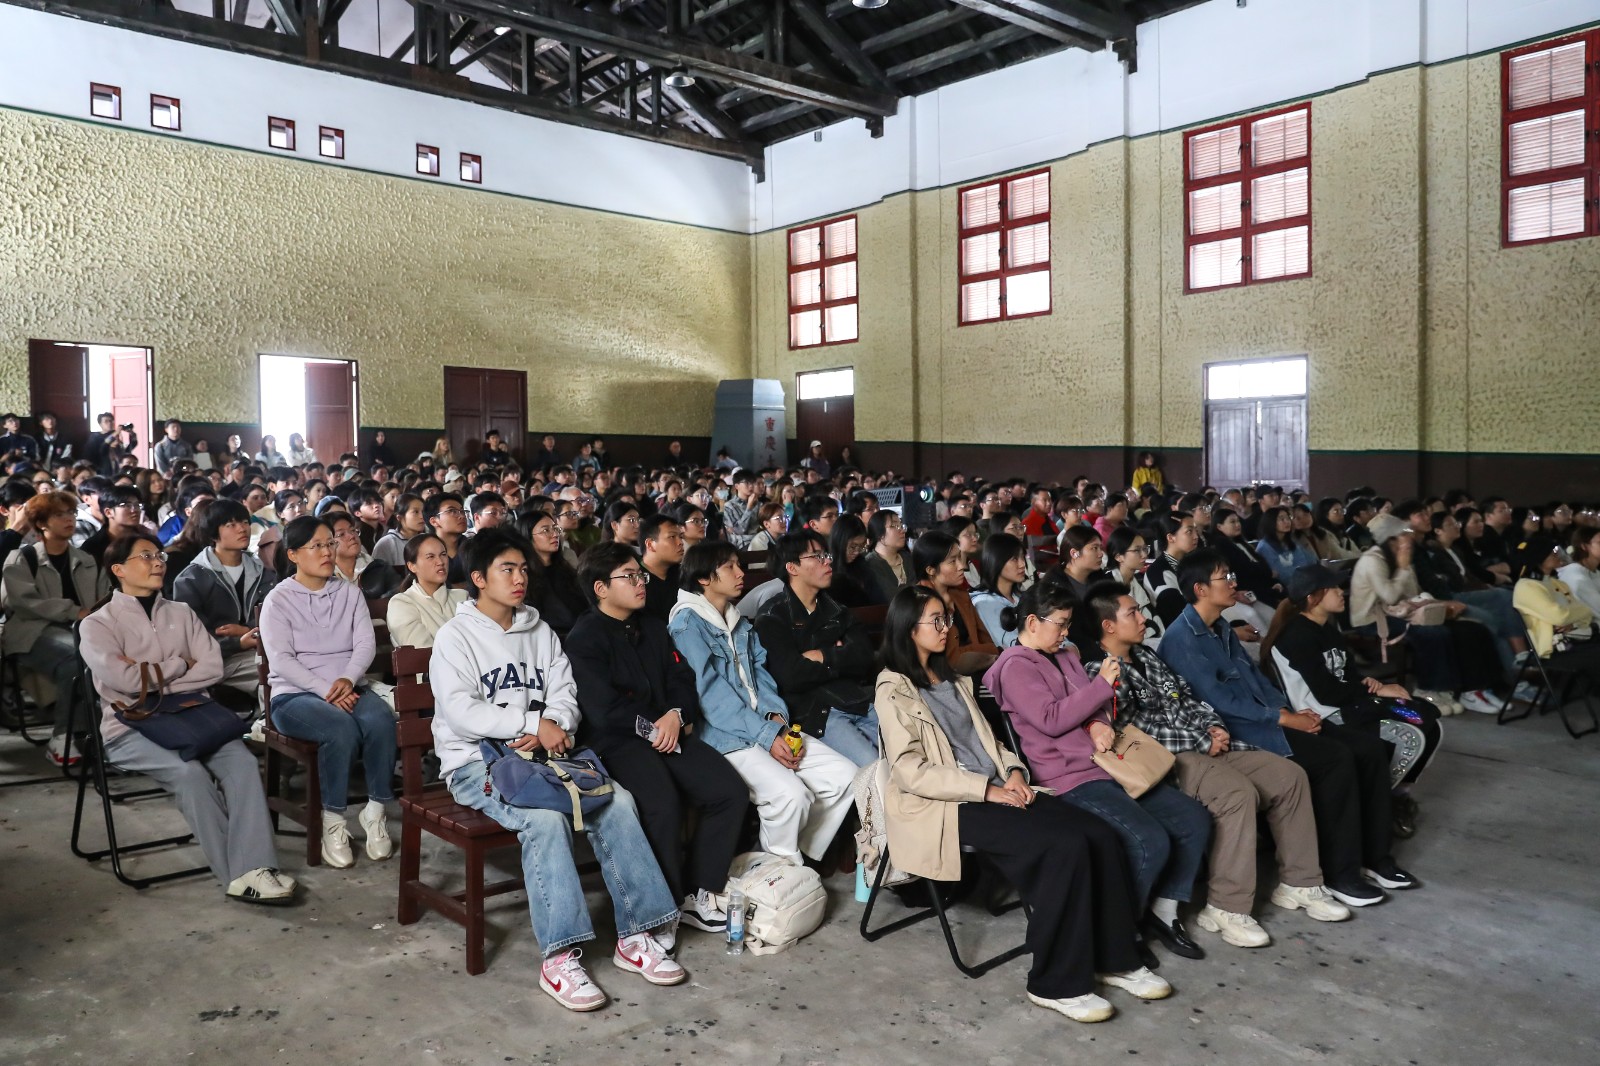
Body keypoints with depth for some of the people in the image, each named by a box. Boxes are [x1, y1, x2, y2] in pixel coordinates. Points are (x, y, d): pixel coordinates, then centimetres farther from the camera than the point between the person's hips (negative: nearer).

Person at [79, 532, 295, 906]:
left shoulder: (182, 614, 17)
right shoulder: (96, 625, 4)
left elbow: (213, 668, 3)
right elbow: (126, 680, -14)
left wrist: (154, 681, -8)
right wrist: (180, 664, -1)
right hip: (132, 729, -4)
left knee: (242, 760, -26)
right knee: (190, 771, -33)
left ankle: (252, 870, -35)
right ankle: (238, 873, -26)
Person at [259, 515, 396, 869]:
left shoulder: (349, 593, 15)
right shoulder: (279, 599, 3)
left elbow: (366, 643, 4)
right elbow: (281, 660, -9)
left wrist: (347, 680, -17)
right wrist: (326, 690, -21)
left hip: (347, 690, 3)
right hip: (293, 695, -3)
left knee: (380, 718, -31)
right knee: (341, 726, -35)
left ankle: (376, 810, -17)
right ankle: (333, 821, -22)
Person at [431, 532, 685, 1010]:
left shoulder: (539, 630, 16)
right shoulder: (456, 636, -1)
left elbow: (565, 695, 9)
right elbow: (460, 711, -15)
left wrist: (552, 727, -15)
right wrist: (534, 724, -21)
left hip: (541, 753, 5)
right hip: (477, 761, -5)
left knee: (617, 801, -19)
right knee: (545, 818, -34)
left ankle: (635, 936, -14)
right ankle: (559, 956, -30)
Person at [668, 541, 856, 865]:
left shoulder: (741, 623, 20)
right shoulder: (687, 622, -6)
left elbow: (760, 673, 13)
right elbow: (711, 690, -14)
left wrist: (777, 717, -8)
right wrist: (765, 736, -18)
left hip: (767, 727, 8)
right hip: (724, 735, -8)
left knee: (844, 776, -7)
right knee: (791, 793, -28)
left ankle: (801, 856, 9)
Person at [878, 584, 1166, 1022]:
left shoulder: (951, 679, 19)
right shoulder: (894, 691, -6)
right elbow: (909, 771, -14)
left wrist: (1013, 771, 0)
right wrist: (986, 789, -18)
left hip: (996, 790, 8)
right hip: (950, 806, -8)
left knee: (1101, 835, -12)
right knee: (1067, 846, -26)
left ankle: (1115, 959, 2)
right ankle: (1056, 983, -14)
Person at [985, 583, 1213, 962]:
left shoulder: (1065, 655, 21)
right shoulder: (1016, 667, -7)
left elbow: (1093, 704, 20)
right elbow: (1050, 720, -17)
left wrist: (1099, 724, -5)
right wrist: (1102, 683, -14)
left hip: (1109, 764, 9)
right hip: (1072, 779, -9)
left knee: (1194, 820, 1)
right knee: (1151, 842, -24)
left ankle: (1164, 912, 11)